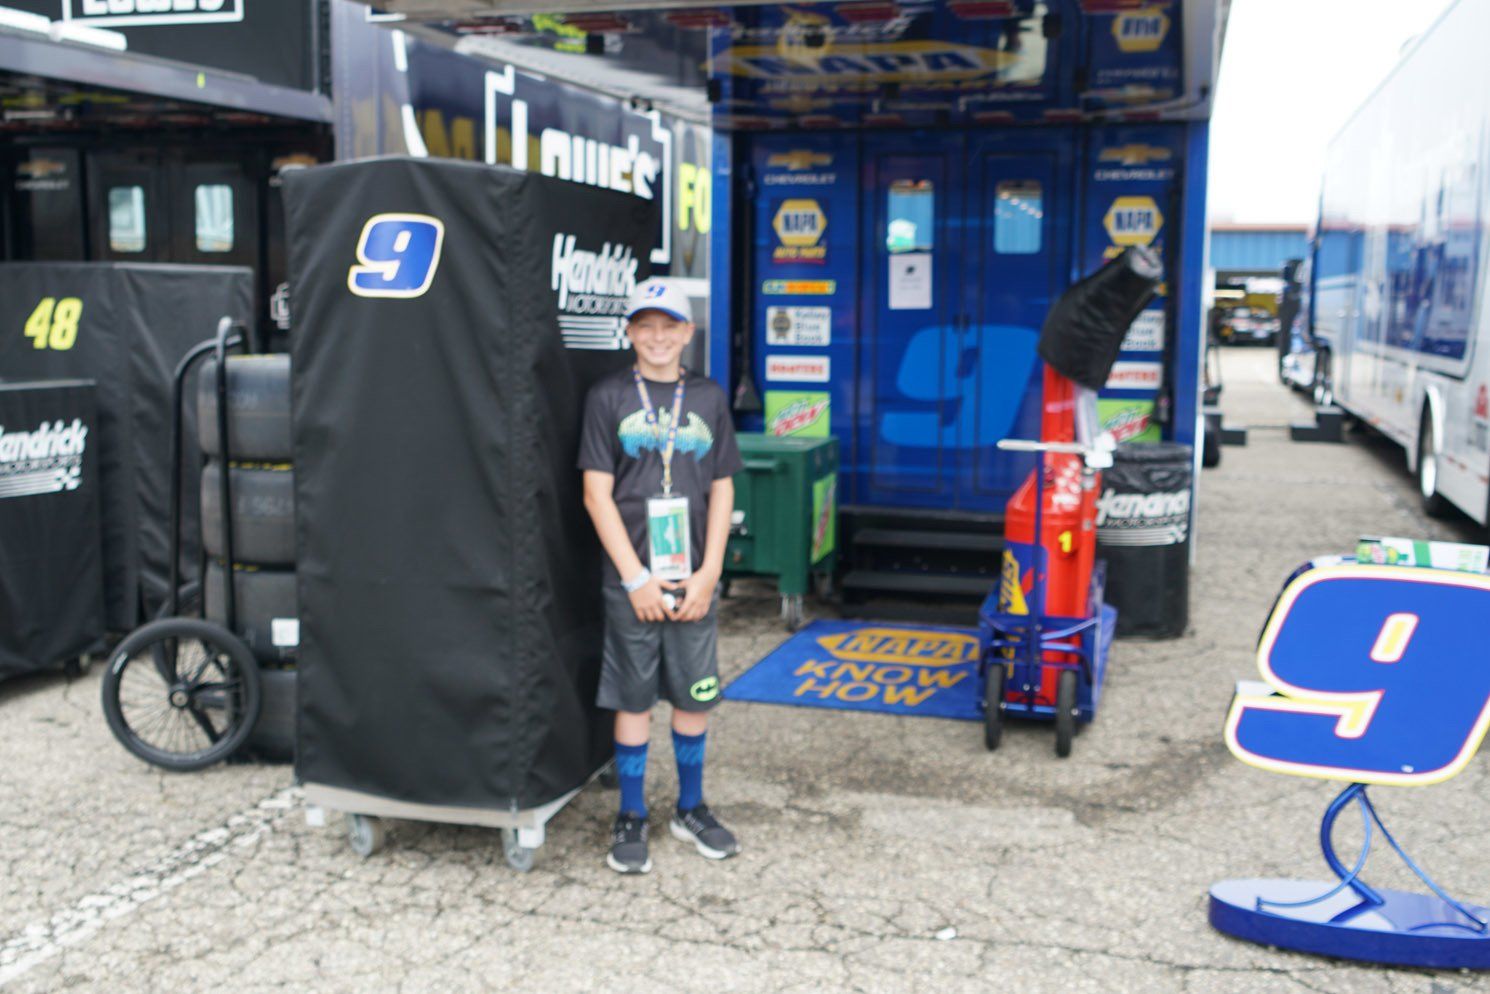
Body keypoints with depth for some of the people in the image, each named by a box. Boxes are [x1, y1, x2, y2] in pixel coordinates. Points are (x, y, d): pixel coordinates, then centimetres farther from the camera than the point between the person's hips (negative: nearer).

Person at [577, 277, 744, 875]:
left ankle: (691, 810, 28)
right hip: (631, 581, -3)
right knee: (634, 701, 5)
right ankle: (631, 820, 19)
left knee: (695, 697, 11)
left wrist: (707, 574, -3)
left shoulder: (708, 399, 8)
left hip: (695, 581, 3)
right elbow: (596, 494, -4)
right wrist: (636, 578, -10)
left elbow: (721, 490, 7)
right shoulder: (608, 397, 0)